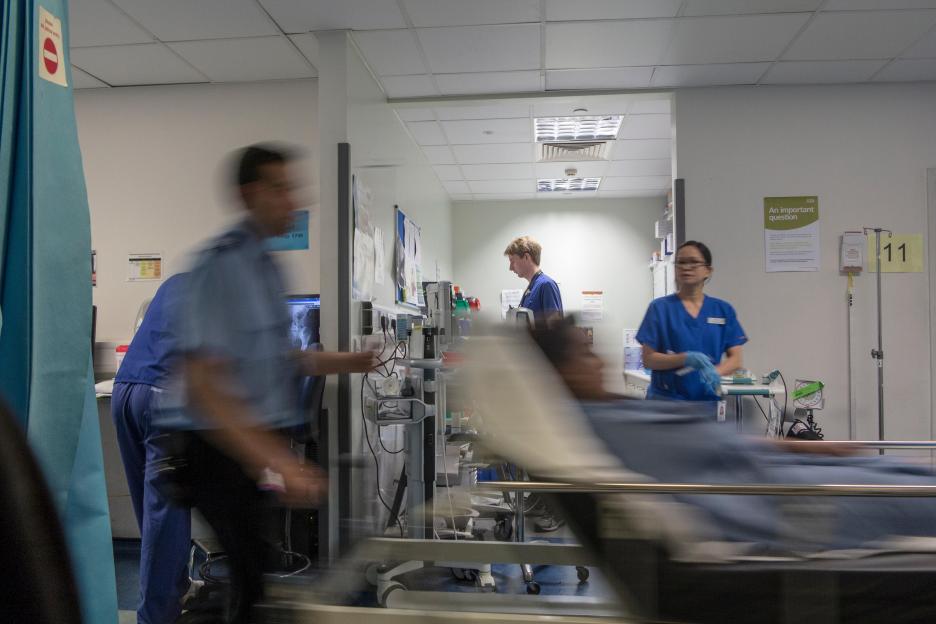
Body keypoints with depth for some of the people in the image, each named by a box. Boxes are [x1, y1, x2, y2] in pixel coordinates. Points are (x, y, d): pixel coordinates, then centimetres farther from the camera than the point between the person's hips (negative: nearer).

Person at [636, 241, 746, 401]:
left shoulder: (723, 310, 7)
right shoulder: (660, 307, -1)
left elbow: (735, 358, 4)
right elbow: (648, 359, -5)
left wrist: (715, 371, -18)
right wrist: (687, 358, -21)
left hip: (708, 402, 3)